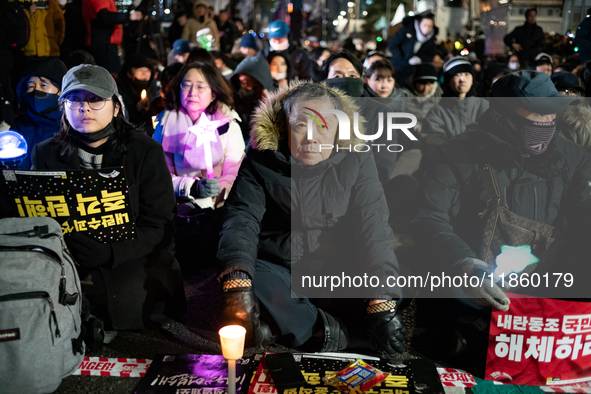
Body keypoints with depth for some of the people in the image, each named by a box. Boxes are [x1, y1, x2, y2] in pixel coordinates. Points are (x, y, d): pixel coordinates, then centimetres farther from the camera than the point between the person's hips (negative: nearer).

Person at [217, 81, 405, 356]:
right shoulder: (261, 161, -5)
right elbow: (241, 220, -16)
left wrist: (383, 302, -28)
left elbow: (374, 229, -13)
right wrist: (237, 283, -37)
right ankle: (332, 331, -27)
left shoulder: (356, 162, -5)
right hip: (277, 269, 0)